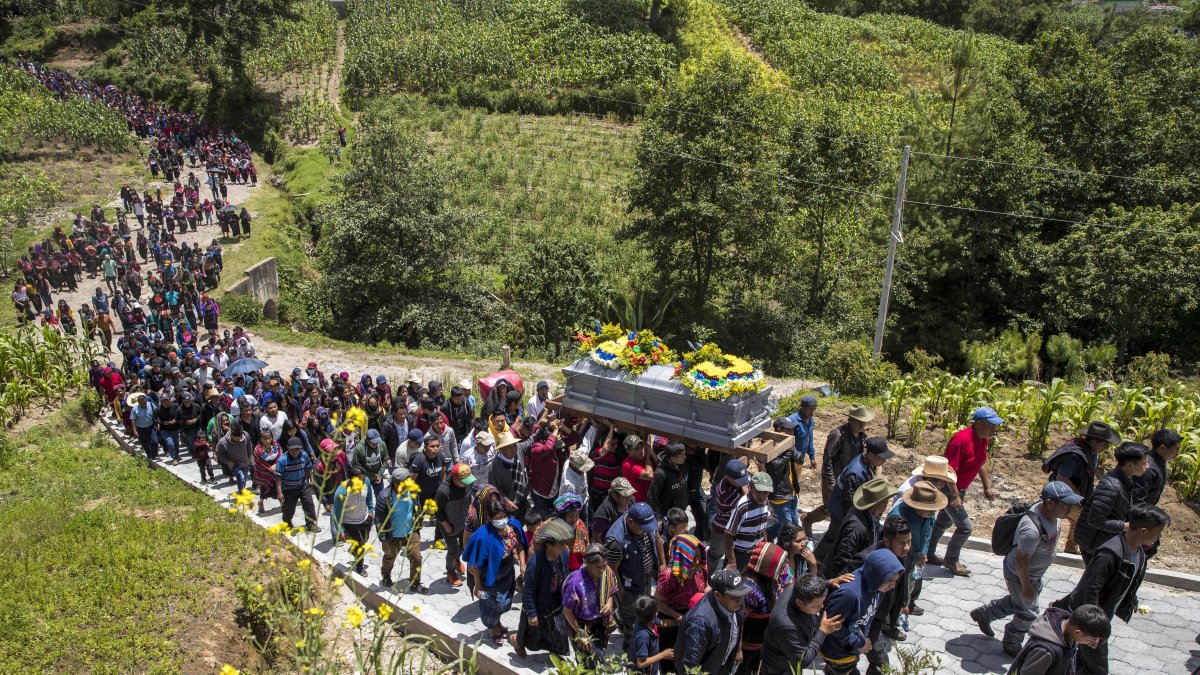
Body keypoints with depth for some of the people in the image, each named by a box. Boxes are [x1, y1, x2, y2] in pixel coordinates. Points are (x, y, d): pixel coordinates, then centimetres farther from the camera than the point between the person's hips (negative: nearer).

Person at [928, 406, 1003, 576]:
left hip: (960, 489, 10)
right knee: (965, 527, -3)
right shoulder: (962, 439, -29)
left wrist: (987, 487, 14)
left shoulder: (984, 439, -1)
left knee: (944, 522, 22)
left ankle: (929, 553, 38)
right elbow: (949, 469, -28)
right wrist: (955, 495, -27)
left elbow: (981, 464, 15)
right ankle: (951, 561, 15)